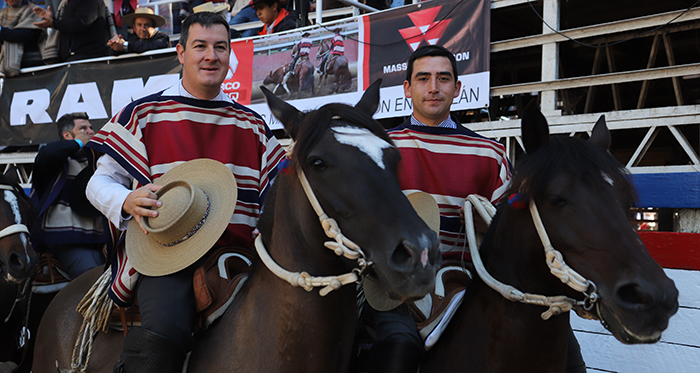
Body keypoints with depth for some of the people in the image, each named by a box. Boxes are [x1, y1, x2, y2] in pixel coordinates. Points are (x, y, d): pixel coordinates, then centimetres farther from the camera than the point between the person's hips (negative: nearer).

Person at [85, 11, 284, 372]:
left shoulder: (253, 125, 18)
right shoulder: (144, 114, 8)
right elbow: (100, 182, 9)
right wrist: (127, 202, -14)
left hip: (238, 252, 4)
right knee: (165, 332, -31)